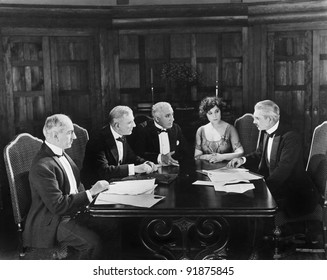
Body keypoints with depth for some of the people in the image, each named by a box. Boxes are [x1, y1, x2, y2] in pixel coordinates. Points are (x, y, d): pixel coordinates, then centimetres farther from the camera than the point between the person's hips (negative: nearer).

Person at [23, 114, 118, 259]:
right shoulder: (42, 166, -23)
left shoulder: (60, 153, 7)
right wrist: (90, 193, -22)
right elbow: (57, 205, -25)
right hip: (52, 222, -9)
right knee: (93, 243, -26)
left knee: (111, 225, -5)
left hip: (73, 211, 9)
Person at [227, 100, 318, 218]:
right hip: (276, 188, 8)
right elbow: (259, 155, 21)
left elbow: (283, 170, -26)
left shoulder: (291, 137, -19)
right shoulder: (267, 134, 8)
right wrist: (243, 160, 1)